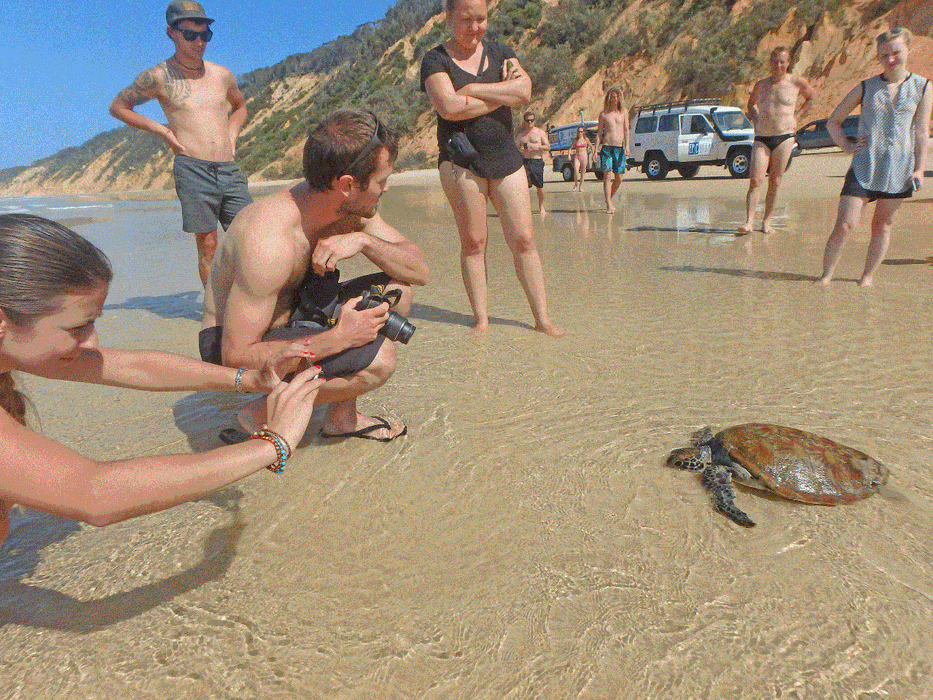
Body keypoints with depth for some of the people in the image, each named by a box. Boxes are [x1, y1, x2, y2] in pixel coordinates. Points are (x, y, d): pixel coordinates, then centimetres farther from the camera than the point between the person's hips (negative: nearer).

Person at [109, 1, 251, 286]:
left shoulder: (222, 75, 15)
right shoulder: (158, 77, 4)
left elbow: (240, 107, 36)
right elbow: (117, 107, 15)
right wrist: (161, 129, 4)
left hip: (230, 169, 4)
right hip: (192, 169, -4)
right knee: (207, 246, -5)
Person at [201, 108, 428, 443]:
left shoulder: (351, 209, -10)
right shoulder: (269, 242, -34)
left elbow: (419, 270, -7)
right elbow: (237, 356, -30)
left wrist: (363, 240, -26)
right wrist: (340, 337, -32)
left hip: (288, 320, 8)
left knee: (397, 290, -4)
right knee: (378, 360, -27)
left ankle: (341, 416, 5)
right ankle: (261, 414, -6)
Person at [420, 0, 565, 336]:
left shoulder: (500, 52, 15)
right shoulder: (435, 60, 3)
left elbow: (525, 90, -4)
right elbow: (449, 107, -16)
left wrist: (473, 89, -10)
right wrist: (503, 95, -5)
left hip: (505, 157, 3)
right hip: (461, 159, -3)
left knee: (523, 239, -2)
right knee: (473, 241, -4)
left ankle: (542, 318, 4)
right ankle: (481, 319, 6)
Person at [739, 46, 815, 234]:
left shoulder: (797, 82, 5)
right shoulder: (761, 84, 11)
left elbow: (811, 98, 23)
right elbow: (751, 104, 30)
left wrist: (796, 116, 11)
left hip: (784, 137, -1)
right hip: (761, 138, 1)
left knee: (775, 182, 1)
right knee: (755, 180, -12)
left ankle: (767, 221, 8)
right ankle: (749, 222, -15)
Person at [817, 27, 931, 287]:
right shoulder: (866, 87, 6)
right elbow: (833, 122, 12)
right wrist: (847, 146, -2)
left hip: (900, 168, 1)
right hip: (865, 167, -1)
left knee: (882, 225, 7)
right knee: (843, 225, -10)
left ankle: (868, 277, 18)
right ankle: (826, 275, 2)